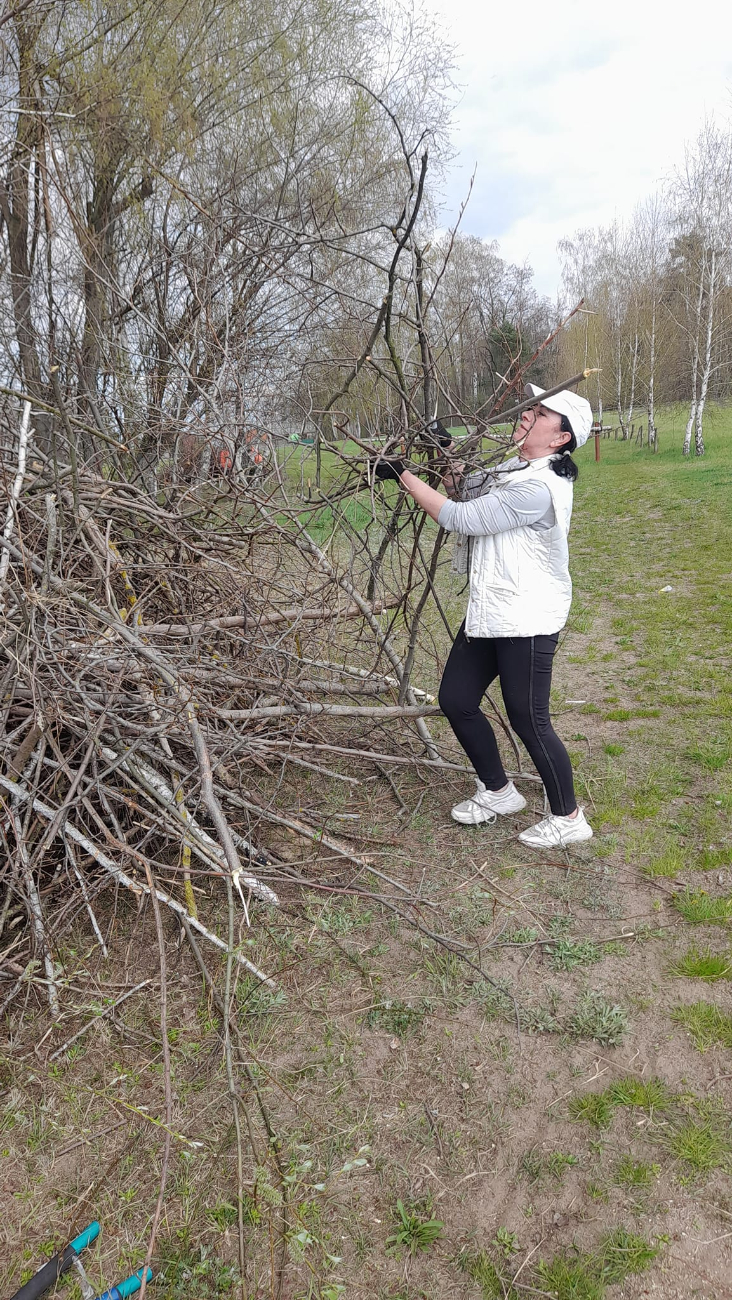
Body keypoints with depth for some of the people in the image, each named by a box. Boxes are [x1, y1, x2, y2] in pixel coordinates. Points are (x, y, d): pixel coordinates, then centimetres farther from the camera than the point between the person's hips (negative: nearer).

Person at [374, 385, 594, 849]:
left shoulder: (538, 487, -21)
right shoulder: (512, 470, 10)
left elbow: (460, 518, -21)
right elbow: (466, 489, 25)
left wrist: (406, 476, -15)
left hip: (526, 620, -10)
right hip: (489, 614, 10)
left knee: (529, 719, -1)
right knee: (456, 700, 13)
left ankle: (568, 818, 20)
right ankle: (498, 792, 32)